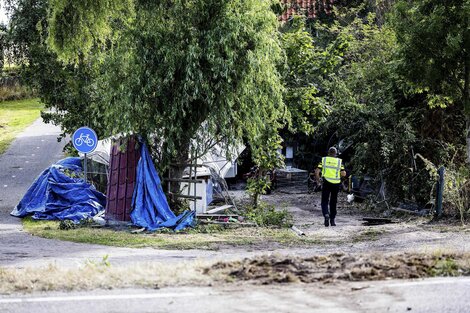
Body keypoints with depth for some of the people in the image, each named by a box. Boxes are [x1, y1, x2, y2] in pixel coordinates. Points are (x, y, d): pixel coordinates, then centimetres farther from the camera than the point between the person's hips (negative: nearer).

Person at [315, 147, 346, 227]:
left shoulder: (323, 160, 3)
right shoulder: (339, 161, 4)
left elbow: (317, 171, -4)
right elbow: (343, 173, -6)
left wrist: (318, 180, 12)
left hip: (326, 183, -1)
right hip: (336, 184, 1)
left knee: (324, 201, 4)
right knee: (333, 202, 14)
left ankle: (326, 215, -23)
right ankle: (332, 220, 17)